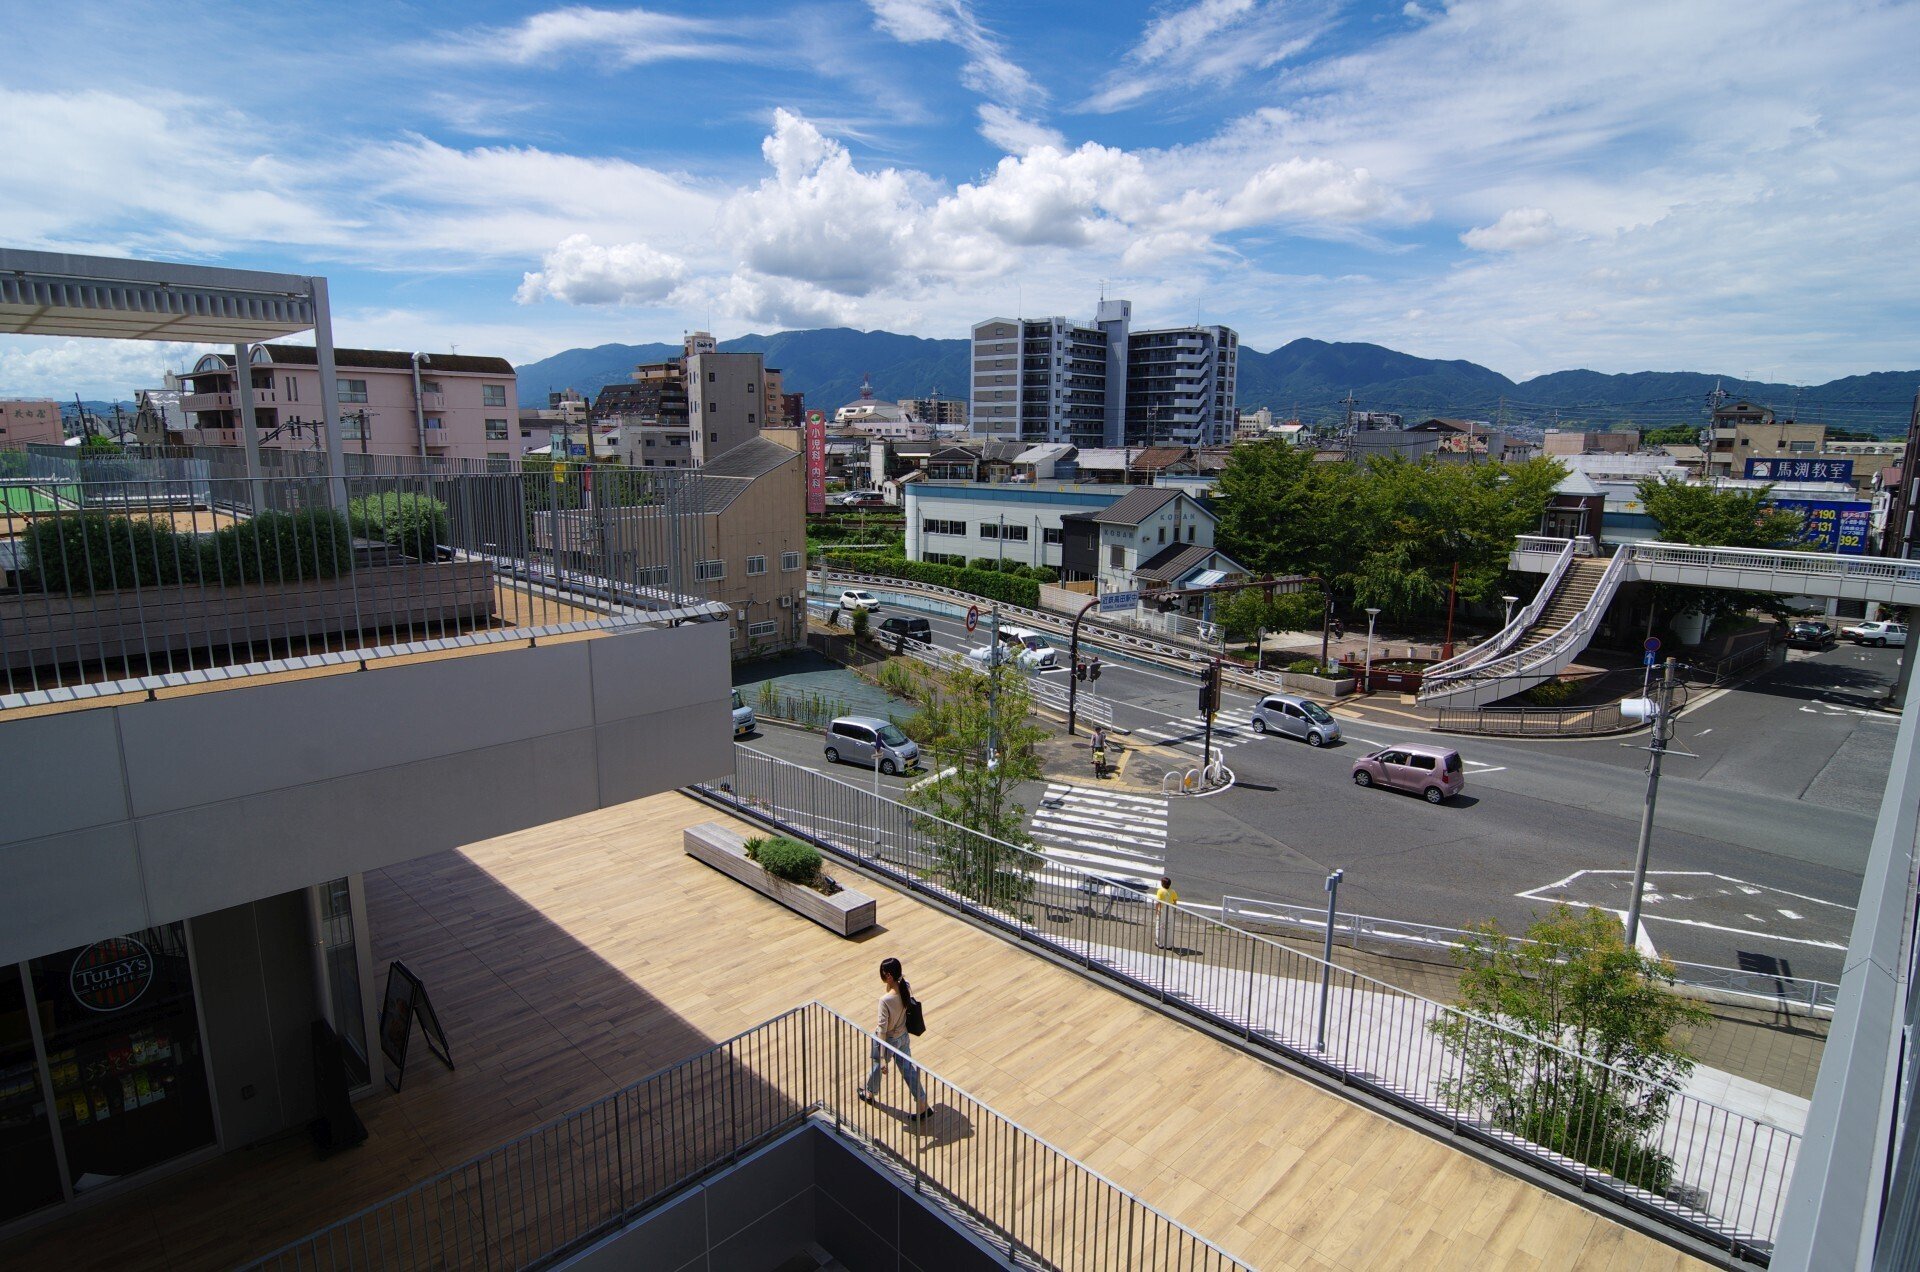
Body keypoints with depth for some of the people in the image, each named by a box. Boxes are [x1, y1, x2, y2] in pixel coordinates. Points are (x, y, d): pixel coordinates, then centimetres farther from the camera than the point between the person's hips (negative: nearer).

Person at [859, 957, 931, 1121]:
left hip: (889, 1040, -5)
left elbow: (883, 1029, -27)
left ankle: (868, 1093, 53)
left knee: (877, 1065, 25)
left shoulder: (885, 1000, -35)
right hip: (904, 1036, 5)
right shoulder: (906, 988, -14)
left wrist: (882, 1057, -20)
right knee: (908, 1069, 22)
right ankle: (923, 1106, 26)